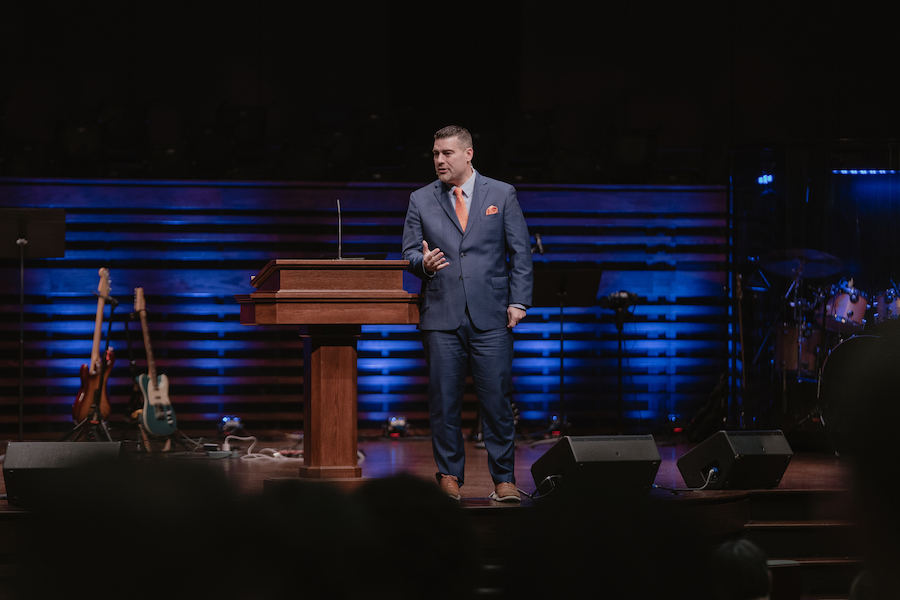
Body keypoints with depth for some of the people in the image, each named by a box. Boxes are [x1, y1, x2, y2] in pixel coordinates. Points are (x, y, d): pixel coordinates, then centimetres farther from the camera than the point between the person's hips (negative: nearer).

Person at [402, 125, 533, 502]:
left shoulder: (502, 195, 7)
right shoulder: (421, 201, 10)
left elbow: (520, 252, 7)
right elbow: (409, 252, 11)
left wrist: (519, 301, -2)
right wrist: (423, 262, -13)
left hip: (490, 316, -1)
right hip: (441, 317, 1)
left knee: (497, 399, -4)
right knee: (444, 400, 1)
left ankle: (504, 479, 3)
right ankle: (450, 476, 11)